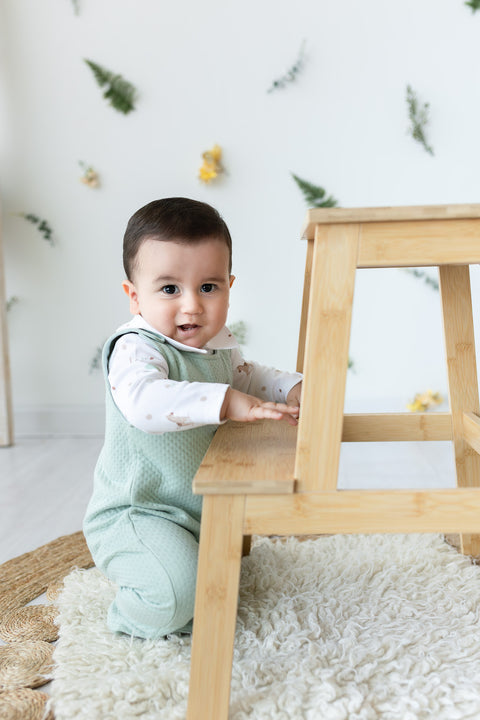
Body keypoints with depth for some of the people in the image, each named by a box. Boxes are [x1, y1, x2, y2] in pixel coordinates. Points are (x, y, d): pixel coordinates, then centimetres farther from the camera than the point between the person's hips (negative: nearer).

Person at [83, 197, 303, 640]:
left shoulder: (218, 344, 1)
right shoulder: (136, 349, -27)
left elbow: (245, 375, 21)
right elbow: (142, 400, -49)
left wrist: (291, 388, 2)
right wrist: (225, 401, -52)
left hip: (202, 508, 9)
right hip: (133, 516, -9)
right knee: (181, 593, -26)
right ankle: (136, 618, 7)